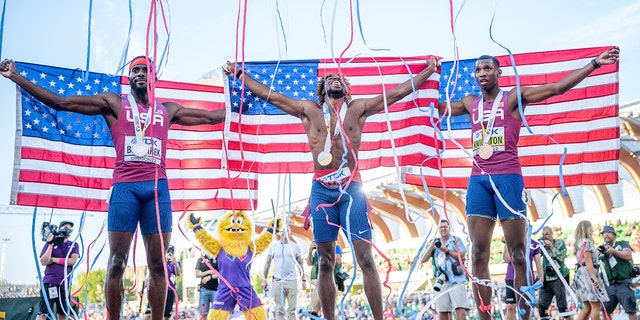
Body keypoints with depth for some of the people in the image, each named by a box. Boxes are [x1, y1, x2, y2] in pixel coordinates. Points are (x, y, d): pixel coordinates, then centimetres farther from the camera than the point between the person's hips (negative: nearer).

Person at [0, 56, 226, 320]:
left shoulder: (168, 110, 19)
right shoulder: (114, 103, 12)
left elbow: (211, 116, 27)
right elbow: (60, 102, 8)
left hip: (158, 187, 2)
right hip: (125, 187, -2)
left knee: (157, 264, 1)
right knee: (117, 263, -3)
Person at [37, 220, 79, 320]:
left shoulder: (74, 245, 11)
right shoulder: (50, 243, 6)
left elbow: (72, 261, -5)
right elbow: (43, 262, -6)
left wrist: (54, 259, -5)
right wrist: (51, 244, -9)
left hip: (65, 283, 3)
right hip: (50, 282, -3)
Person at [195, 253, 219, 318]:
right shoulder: (200, 259, 10)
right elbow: (197, 274, 5)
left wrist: (210, 277, -14)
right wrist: (209, 272, -8)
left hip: (215, 289, -1)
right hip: (204, 288, 1)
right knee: (203, 314, 1)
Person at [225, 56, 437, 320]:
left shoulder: (358, 108, 12)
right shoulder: (308, 110, 14)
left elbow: (397, 92, 14)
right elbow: (270, 95, 15)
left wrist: (429, 70, 15)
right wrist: (239, 75, 15)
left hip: (351, 188, -1)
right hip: (321, 189, 1)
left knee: (365, 258, -5)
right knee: (325, 262, 4)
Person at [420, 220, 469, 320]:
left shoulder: (456, 240, 10)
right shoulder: (436, 244, 18)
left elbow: (463, 257, -3)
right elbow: (423, 260, 10)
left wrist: (446, 250, -6)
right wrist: (432, 245, -2)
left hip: (457, 280, -3)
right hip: (442, 281, 3)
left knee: (461, 311, -16)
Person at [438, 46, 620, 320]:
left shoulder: (514, 97, 6)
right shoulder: (470, 103, 18)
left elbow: (557, 87, 1)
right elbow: (438, 108, 31)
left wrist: (594, 63, -4)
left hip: (507, 177, -4)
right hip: (478, 180, 4)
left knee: (518, 254, -2)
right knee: (478, 255, -2)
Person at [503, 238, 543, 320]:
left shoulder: (534, 244, 6)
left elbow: (538, 262, 7)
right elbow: (507, 260, -3)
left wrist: (541, 277, -4)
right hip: (511, 279, 0)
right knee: (510, 307, -4)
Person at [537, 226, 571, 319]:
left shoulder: (560, 243, 3)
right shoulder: (542, 244, 10)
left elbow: (561, 257, -10)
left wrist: (551, 246, -11)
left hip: (558, 278, -3)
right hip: (546, 278, 4)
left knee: (562, 306, -4)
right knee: (541, 305, -1)